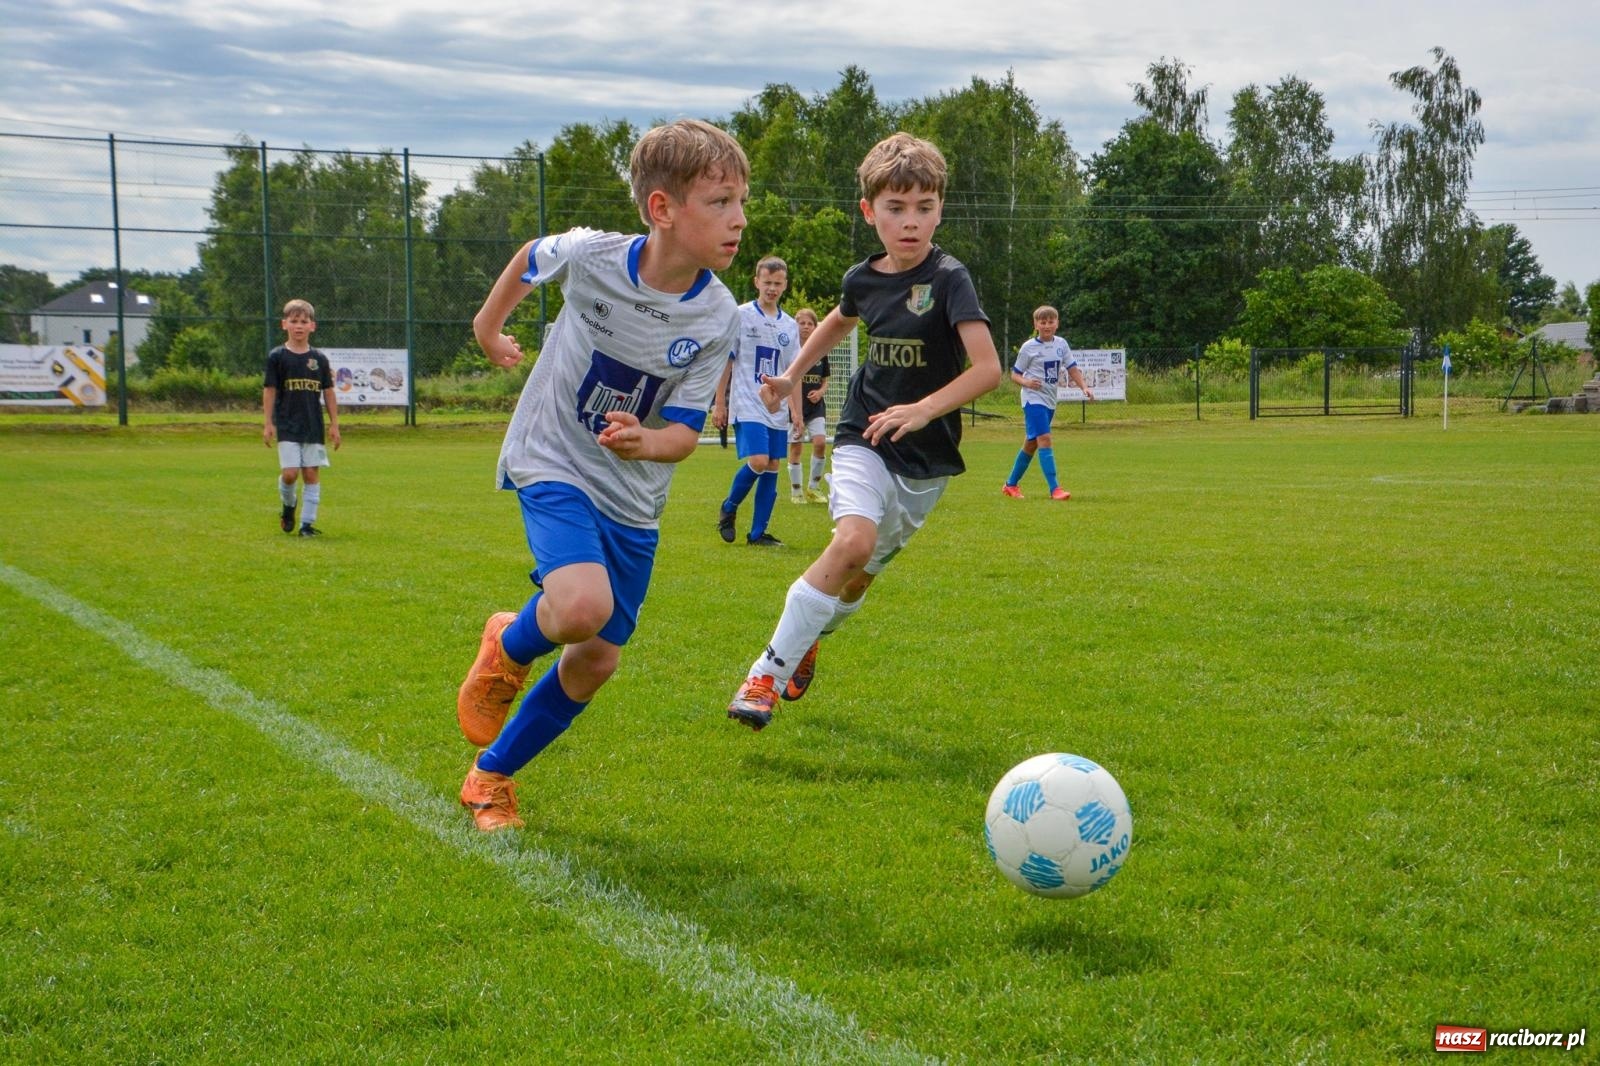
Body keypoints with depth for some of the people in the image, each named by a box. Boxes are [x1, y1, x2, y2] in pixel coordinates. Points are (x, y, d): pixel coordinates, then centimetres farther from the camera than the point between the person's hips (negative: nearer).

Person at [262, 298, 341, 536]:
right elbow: (269, 390, 0)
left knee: (312, 474, 1)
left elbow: (328, 392, 9)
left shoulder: (319, 359, 5)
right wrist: (267, 423, -5)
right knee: (289, 472, -11)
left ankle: (307, 523, 8)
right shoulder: (276, 356, -1)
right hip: (287, 425, -2)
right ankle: (288, 505, 20)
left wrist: (334, 424, 7)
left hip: (314, 426, 2)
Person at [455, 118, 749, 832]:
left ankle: (491, 776, 26)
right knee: (582, 606, -29)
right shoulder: (590, 256, -17)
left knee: (597, 660, 5)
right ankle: (507, 649, 7)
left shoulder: (718, 318, -13)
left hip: (634, 499, 4)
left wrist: (642, 442, -33)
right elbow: (530, 259, 7)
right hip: (555, 466, -4)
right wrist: (488, 325, 20)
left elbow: (683, 433, -11)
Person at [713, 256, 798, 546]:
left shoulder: (790, 325, 11)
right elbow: (725, 362, 0)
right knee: (757, 461, -18)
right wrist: (719, 403, -3)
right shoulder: (740, 316, -2)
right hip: (747, 405, -5)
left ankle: (758, 532, 10)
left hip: (778, 409, 5)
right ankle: (728, 508, 7)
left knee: (772, 467, 3)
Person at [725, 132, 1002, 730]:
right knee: (854, 540, -26)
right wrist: (793, 376, 24)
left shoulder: (948, 279, -12)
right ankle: (769, 671, -18)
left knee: (860, 576, 9)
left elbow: (987, 368, -22)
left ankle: (807, 638, 43)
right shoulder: (863, 279, 2)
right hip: (863, 437, 1)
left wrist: (923, 409, -32)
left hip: (927, 457, -1)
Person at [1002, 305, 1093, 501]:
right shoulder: (1028, 347, -6)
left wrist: (1084, 387, -6)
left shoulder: (1061, 344, 7)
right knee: (1044, 439, -19)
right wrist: (1026, 382, -21)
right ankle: (1054, 489, -24)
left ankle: (1011, 484, 27)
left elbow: (1072, 369, 9)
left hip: (1050, 401, 6)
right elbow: (1015, 374, 0)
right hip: (1033, 399, -6)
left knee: (1031, 444, 13)